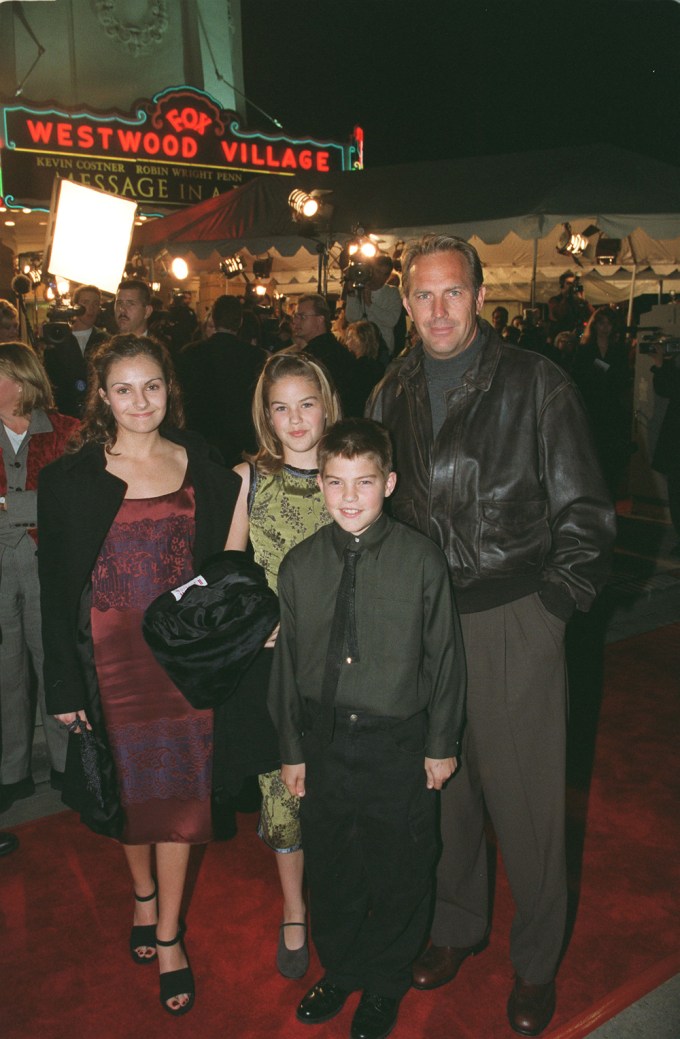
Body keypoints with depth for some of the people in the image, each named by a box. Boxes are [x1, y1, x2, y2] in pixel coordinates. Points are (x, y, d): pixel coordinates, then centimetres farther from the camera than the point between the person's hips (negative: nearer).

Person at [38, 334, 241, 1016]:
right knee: (127, 780, 15)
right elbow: (55, 588, -4)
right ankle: (142, 894, 43)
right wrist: (64, 686, -6)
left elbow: (217, 564, 6)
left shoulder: (202, 467, 0)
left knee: (178, 784, 8)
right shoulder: (70, 478, -5)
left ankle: (168, 934, 26)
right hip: (111, 652, -1)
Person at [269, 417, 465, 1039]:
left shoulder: (421, 560, -12)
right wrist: (292, 749, 7)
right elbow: (287, 661, 3)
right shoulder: (299, 566, -4)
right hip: (325, 743, 3)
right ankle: (340, 970, 47)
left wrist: (442, 744, -1)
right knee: (329, 869, 20)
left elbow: (444, 656, -5)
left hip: (400, 748, -2)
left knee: (399, 872, 15)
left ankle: (386, 985, 42)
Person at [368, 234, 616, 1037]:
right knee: (442, 786, 17)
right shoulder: (392, 396, 7)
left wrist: (554, 604, -11)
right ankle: (456, 926, 42)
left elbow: (584, 511, -4)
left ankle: (535, 961, 32)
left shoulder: (535, 384, -6)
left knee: (524, 797, 7)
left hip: (514, 622, -4)